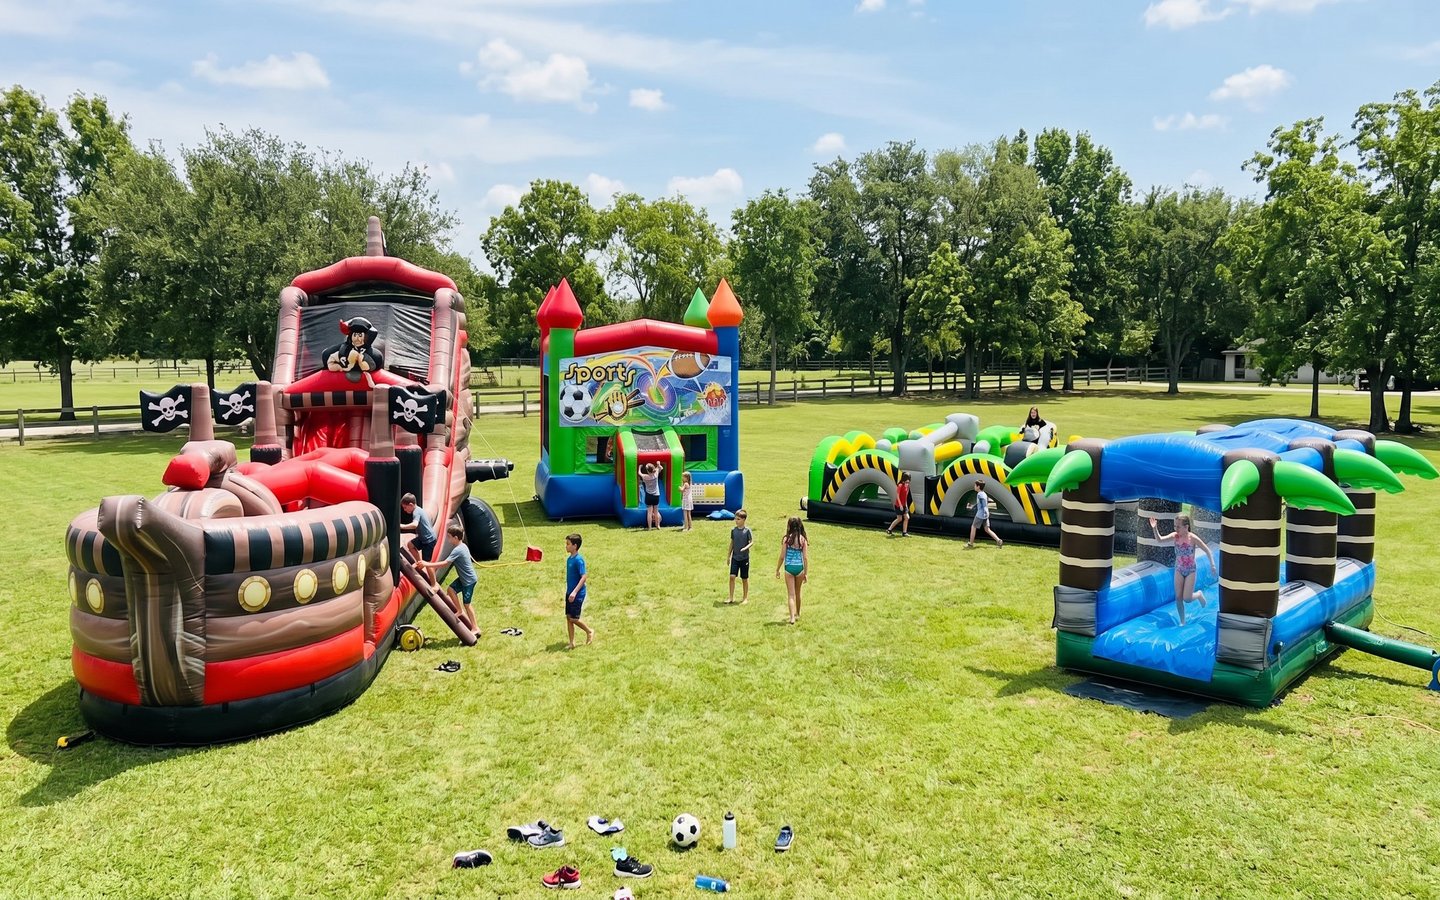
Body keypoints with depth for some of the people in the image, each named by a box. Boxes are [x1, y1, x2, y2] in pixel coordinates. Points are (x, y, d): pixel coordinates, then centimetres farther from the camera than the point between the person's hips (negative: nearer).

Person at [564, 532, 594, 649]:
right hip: (570, 593, 8)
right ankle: (572, 643, 15)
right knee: (568, 617, 8)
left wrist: (575, 592, -27)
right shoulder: (569, 558, 7)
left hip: (578, 594, -8)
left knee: (574, 618, -3)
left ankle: (589, 631, 20)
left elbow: (584, 577, -23)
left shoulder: (578, 560, -19)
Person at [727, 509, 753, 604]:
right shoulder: (733, 530, 3)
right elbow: (732, 543, 11)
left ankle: (745, 598, 20)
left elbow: (752, 542, -7)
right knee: (732, 576, -5)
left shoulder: (747, 531, -9)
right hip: (735, 557, 3)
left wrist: (746, 548, -26)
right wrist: (728, 556, 12)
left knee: (744, 578, 7)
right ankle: (731, 597, 4)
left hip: (744, 558, -3)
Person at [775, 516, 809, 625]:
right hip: (799, 568, 3)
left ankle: (792, 617, -7)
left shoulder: (786, 539, -9)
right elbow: (805, 557, -4)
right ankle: (797, 614, 35)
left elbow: (782, 556, -7)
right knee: (797, 593, 20)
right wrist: (806, 573, 2)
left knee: (791, 594, 2)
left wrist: (777, 570, 4)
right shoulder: (803, 539, -3)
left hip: (789, 568, -2)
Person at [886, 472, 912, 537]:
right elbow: (897, 496, -18)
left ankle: (904, 532, 5)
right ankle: (889, 530, 13)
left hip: (904, 505, 8)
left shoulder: (907, 486, 8)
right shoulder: (900, 486, -16)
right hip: (899, 505, -8)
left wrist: (906, 505, 14)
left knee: (907, 518, 0)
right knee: (899, 519, -1)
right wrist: (900, 505, -22)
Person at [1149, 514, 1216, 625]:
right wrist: (1155, 529, -35)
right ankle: (1182, 621, 18)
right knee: (1178, 598, 3)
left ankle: (1199, 595, 29)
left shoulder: (1193, 538, -18)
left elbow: (1207, 550, -10)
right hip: (1179, 570, 3)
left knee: (1187, 598, -5)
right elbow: (1160, 540, -20)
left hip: (1190, 571, -3)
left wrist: (1212, 564, -15)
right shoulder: (1174, 536, -9)